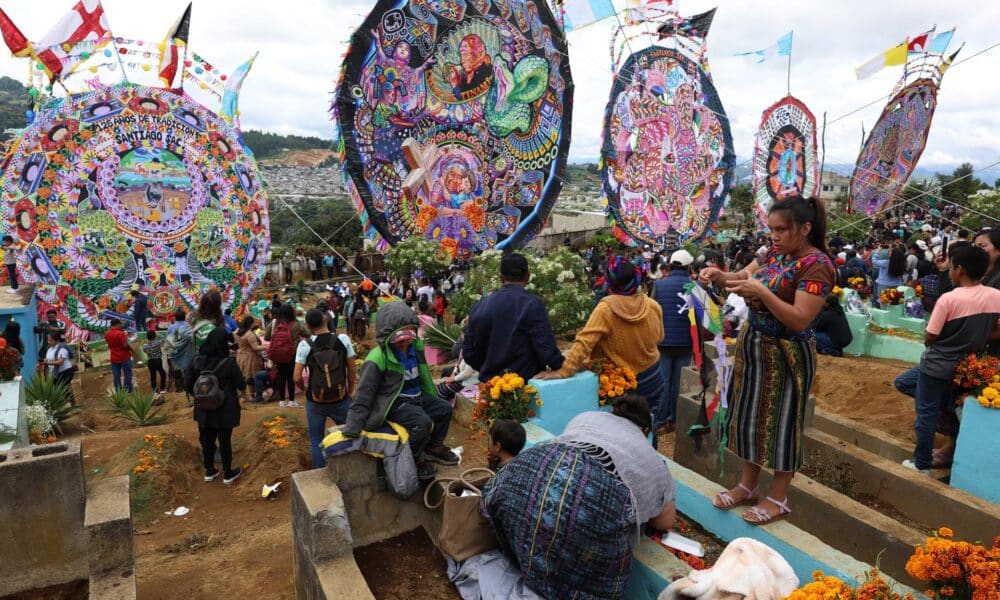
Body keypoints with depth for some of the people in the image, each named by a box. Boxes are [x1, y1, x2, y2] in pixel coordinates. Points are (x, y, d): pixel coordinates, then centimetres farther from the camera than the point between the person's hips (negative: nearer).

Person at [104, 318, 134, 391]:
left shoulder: (107, 334, 1)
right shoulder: (120, 333, -19)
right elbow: (125, 345, -23)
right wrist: (132, 350, -5)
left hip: (114, 358, 5)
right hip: (124, 357, -5)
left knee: (116, 376, 11)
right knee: (127, 374, 6)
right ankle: (127, 390, 8)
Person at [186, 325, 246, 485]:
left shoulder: (197, 360, -9)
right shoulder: (229, 362, -22)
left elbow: (187, 384, -2)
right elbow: (242, 385, -12)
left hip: (204, 409, 4)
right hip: (225, 409, -4)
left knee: (207, 439, 18)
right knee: (224, 440, 10)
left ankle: (209, 471, 33)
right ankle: (228, 474, 23)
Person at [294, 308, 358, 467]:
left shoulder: (305, 345, -12)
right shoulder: (343, 339, -10)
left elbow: (297, 378, -13)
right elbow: (352, 371, -4)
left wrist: (306, 389, 9)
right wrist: (350, 393, 10)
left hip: (315, 402, -1)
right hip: (340, 400, 1)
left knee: (316, 441, 16)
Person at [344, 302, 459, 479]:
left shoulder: (415, 348, -2)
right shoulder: (377, 359, -23)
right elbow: (363, 395, -20)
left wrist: (433, 398, 27)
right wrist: (351, 432, -23)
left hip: (417, 397, 8)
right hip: (394, 403, -8)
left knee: (445, 409, 5)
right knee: (422, 422, -27)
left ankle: (434, 447, 25)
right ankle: (413, 460, -3)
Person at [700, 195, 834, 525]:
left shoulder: (817, 266, -18)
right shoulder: (776, 253, 5)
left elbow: (799, 320, -24)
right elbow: (743, 277, 8)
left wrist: (762, 293, -33)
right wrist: (719, 275, -13)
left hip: (785, 355, -8)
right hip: (753, 345, 8)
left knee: (780, 421, 5)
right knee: (751, 415, 15)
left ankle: (778, 498, 21)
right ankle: (747, 485, 30)